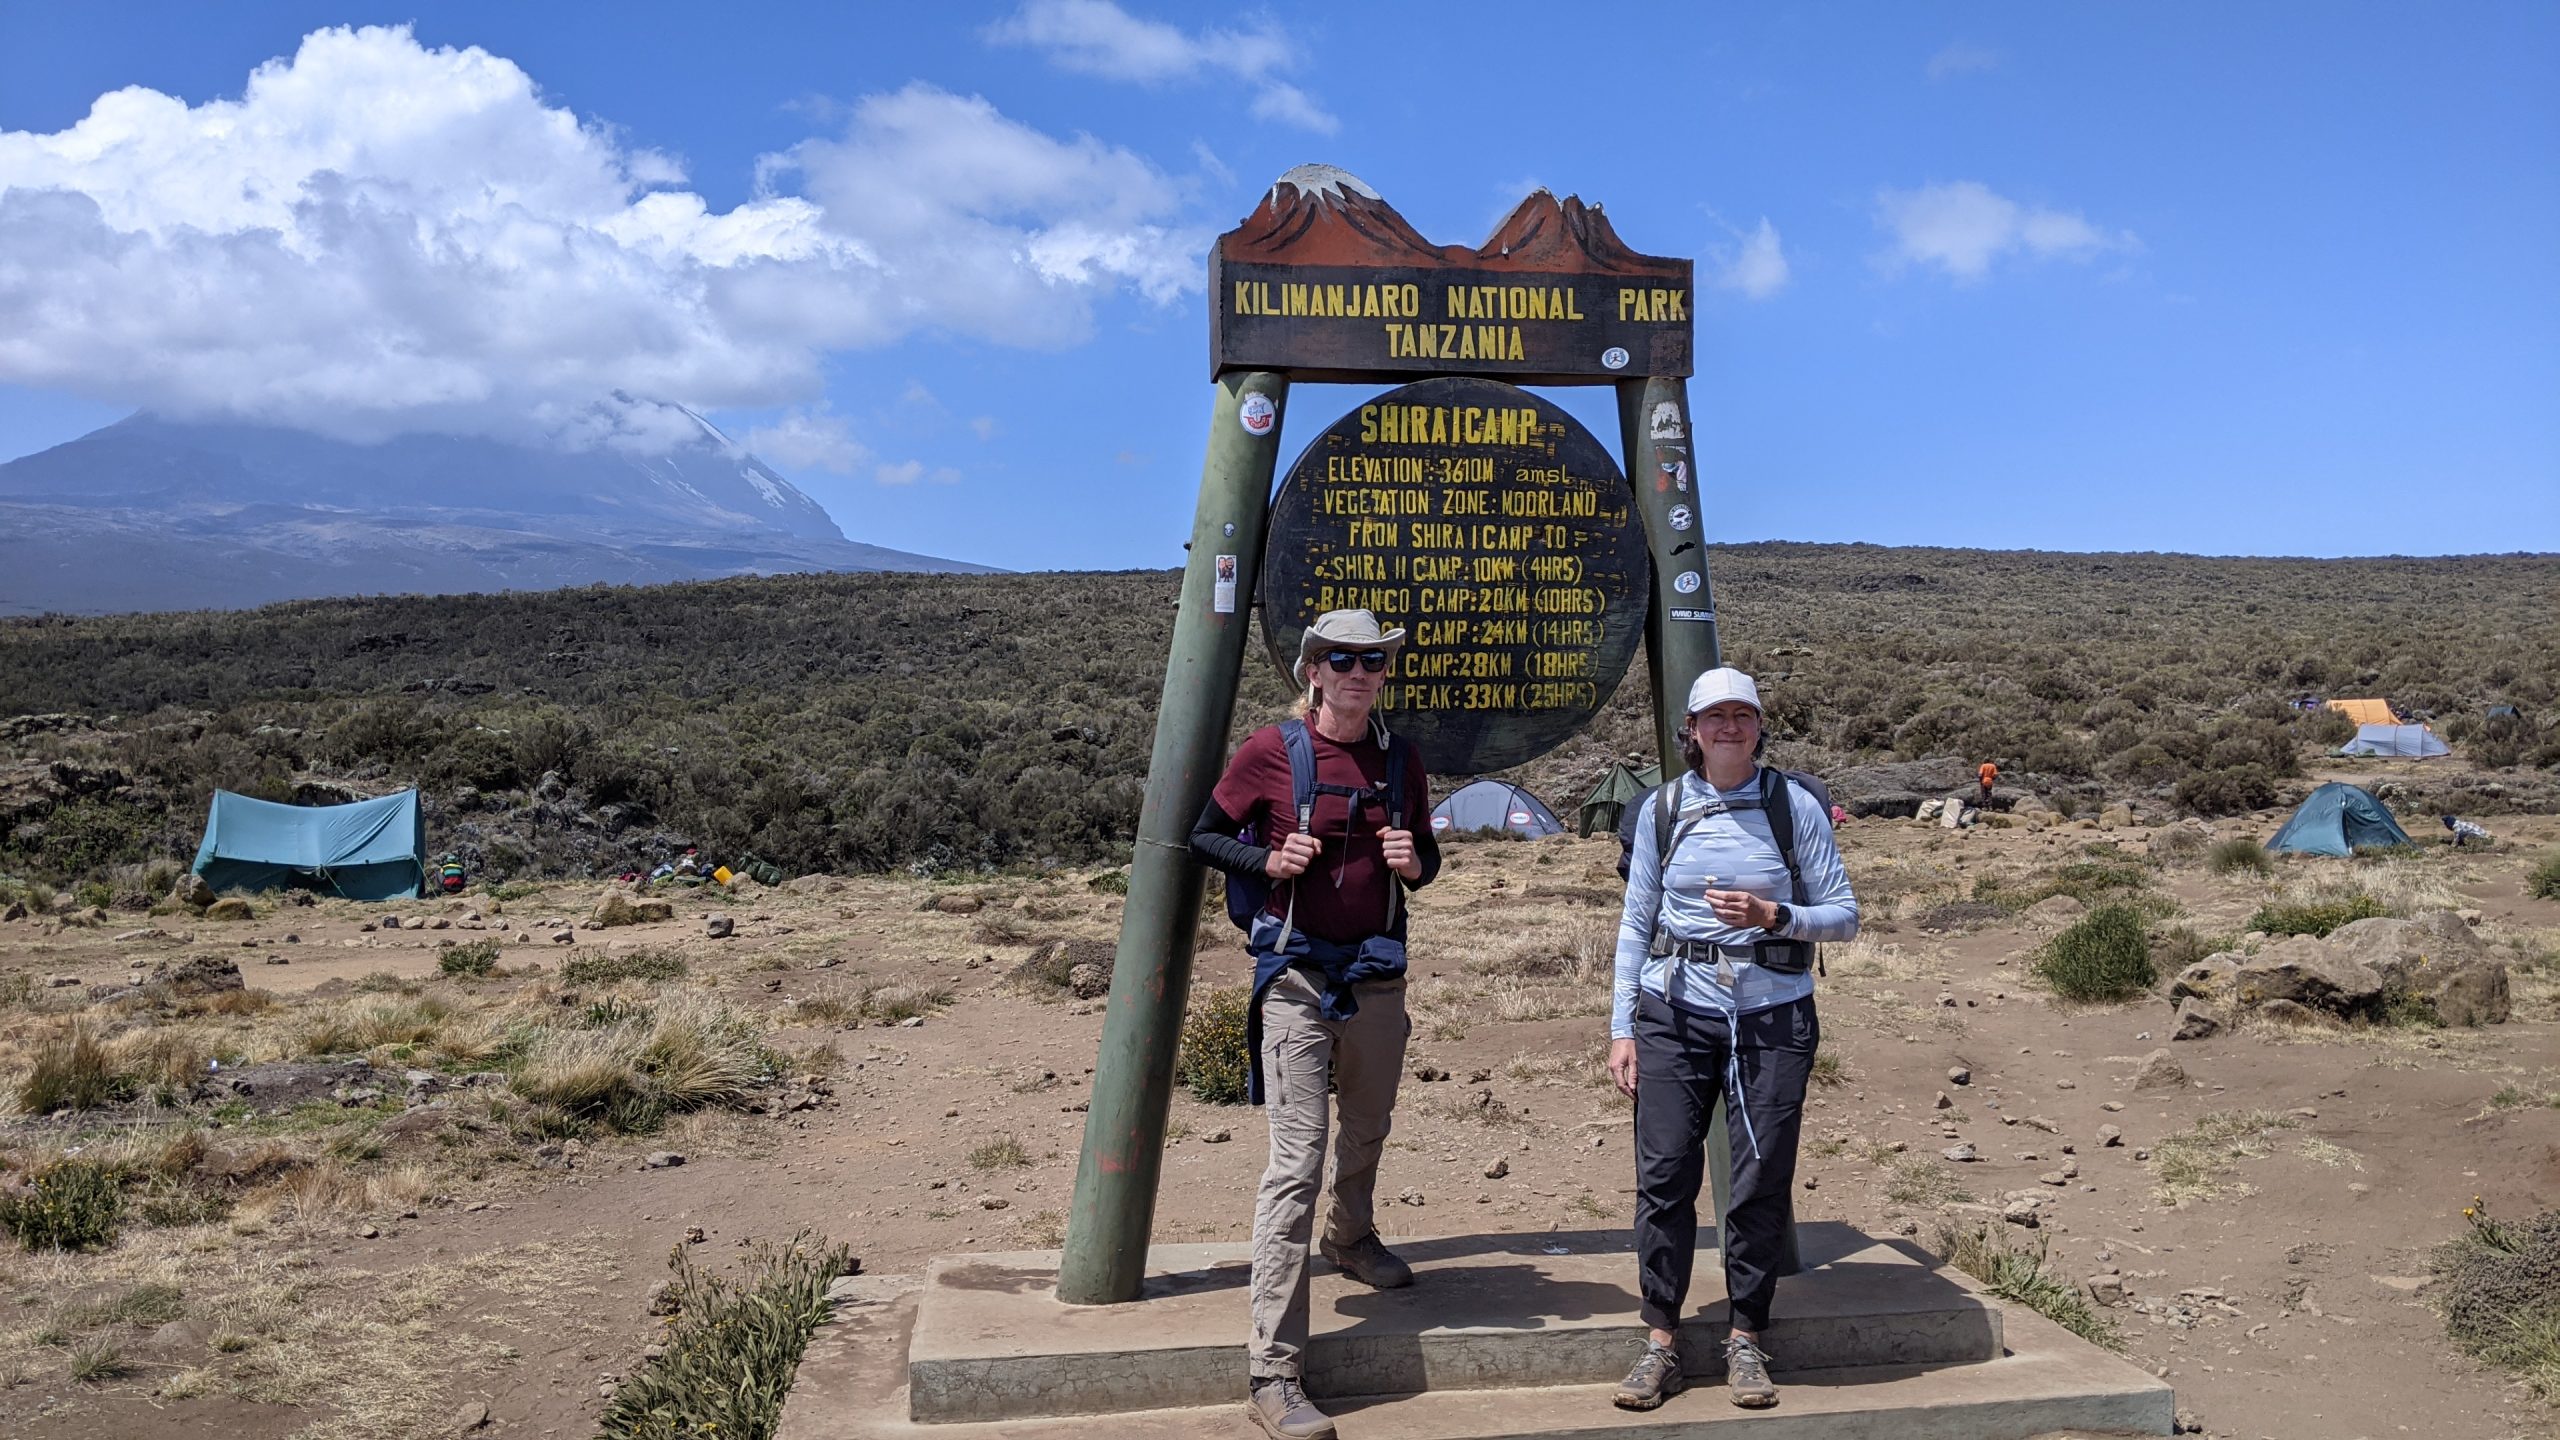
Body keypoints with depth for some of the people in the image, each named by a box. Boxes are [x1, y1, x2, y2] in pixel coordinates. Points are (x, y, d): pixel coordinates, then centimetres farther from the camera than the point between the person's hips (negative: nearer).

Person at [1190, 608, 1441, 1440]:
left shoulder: (1402, 762, 7)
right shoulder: (1270, 752, -5)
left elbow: (1427, 857, 17)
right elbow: (1205, 835, 3)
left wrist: (1415, 862, -7)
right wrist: (1268, 861, -16)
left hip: (1379, 978, 5)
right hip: (1297, 976, -5)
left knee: (1366, 1130, 23)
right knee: (1296, 1163, -11)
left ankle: (1351, 1239, 55)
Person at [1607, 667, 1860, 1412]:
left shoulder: (1794, 806, 0)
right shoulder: (1662, 811, 4)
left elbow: (1844, 917, 2)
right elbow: (1635, 924, 8)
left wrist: (1773, 916, -16)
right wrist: (1622, 1026, 3)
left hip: (1773, 1015, -1)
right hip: (1676, 1013, 1)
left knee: (1761, 1179, 2)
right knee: (1664, 1174, -1)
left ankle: (1745, 1340, 18)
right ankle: (1660, 1340, 12)